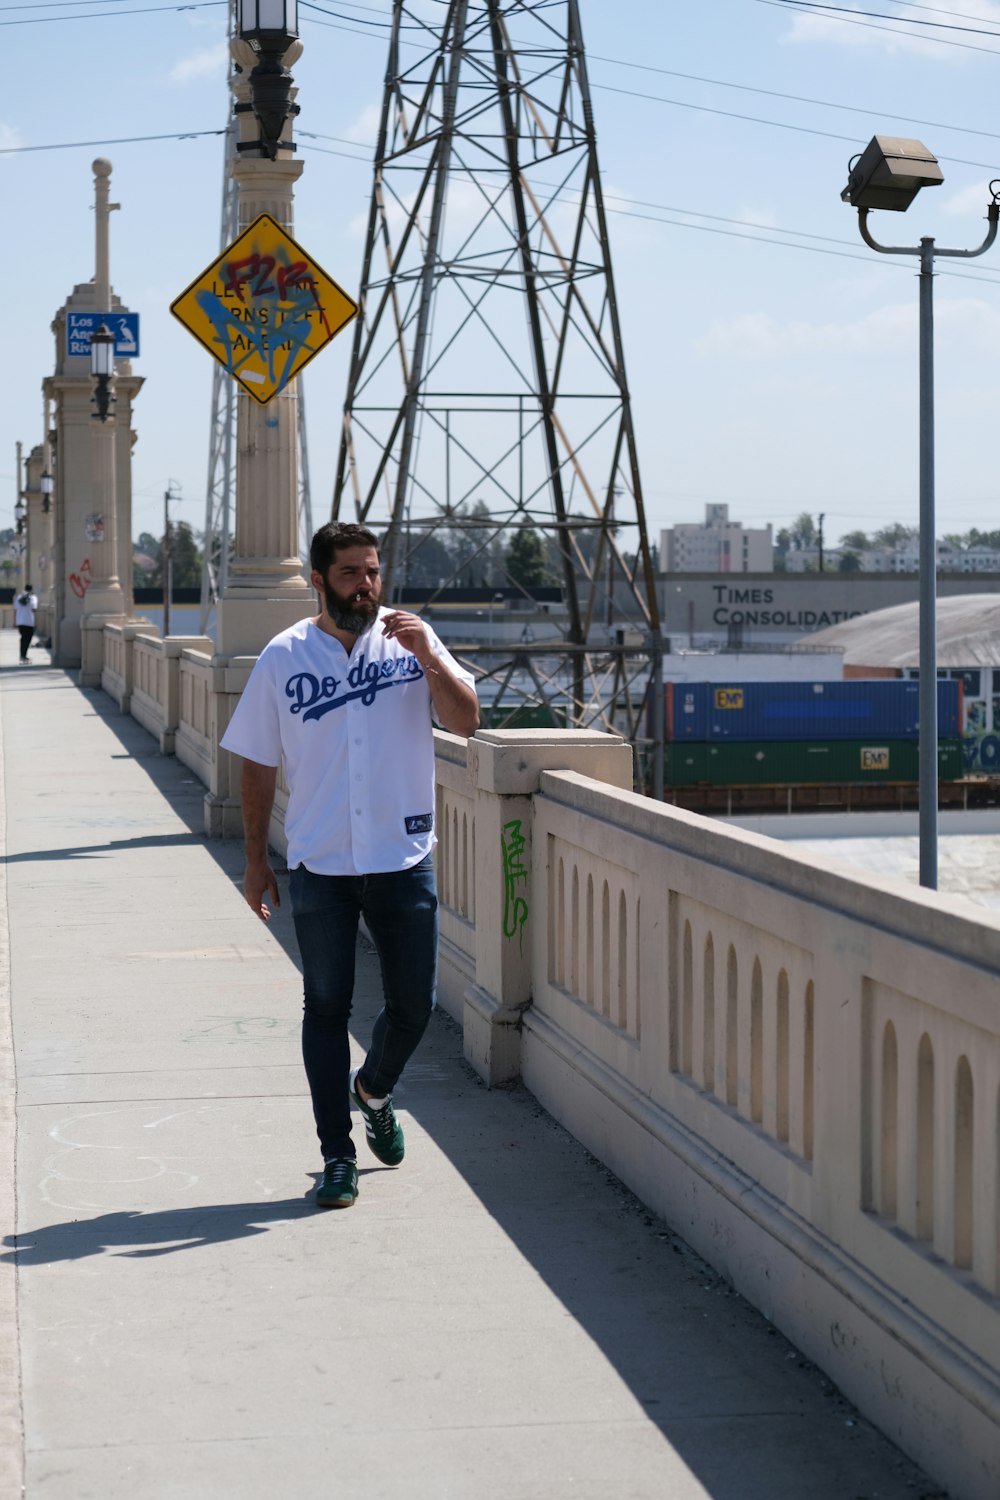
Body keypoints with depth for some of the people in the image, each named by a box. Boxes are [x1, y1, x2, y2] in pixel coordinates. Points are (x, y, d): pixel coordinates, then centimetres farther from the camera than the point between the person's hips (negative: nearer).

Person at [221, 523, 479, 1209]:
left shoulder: (411, 638, 2)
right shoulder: (284, 657, 1)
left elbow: (466, 721, -6)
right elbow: (258, 765, 6)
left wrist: (429, 658, -21)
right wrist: (256, 861, 5)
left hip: (404, 860, 1)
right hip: (321, 866, -1)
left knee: (413, 1004, 5)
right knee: (327, 1008, 3)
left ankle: (373, 1089, 36)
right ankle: (337, 1155, 12)